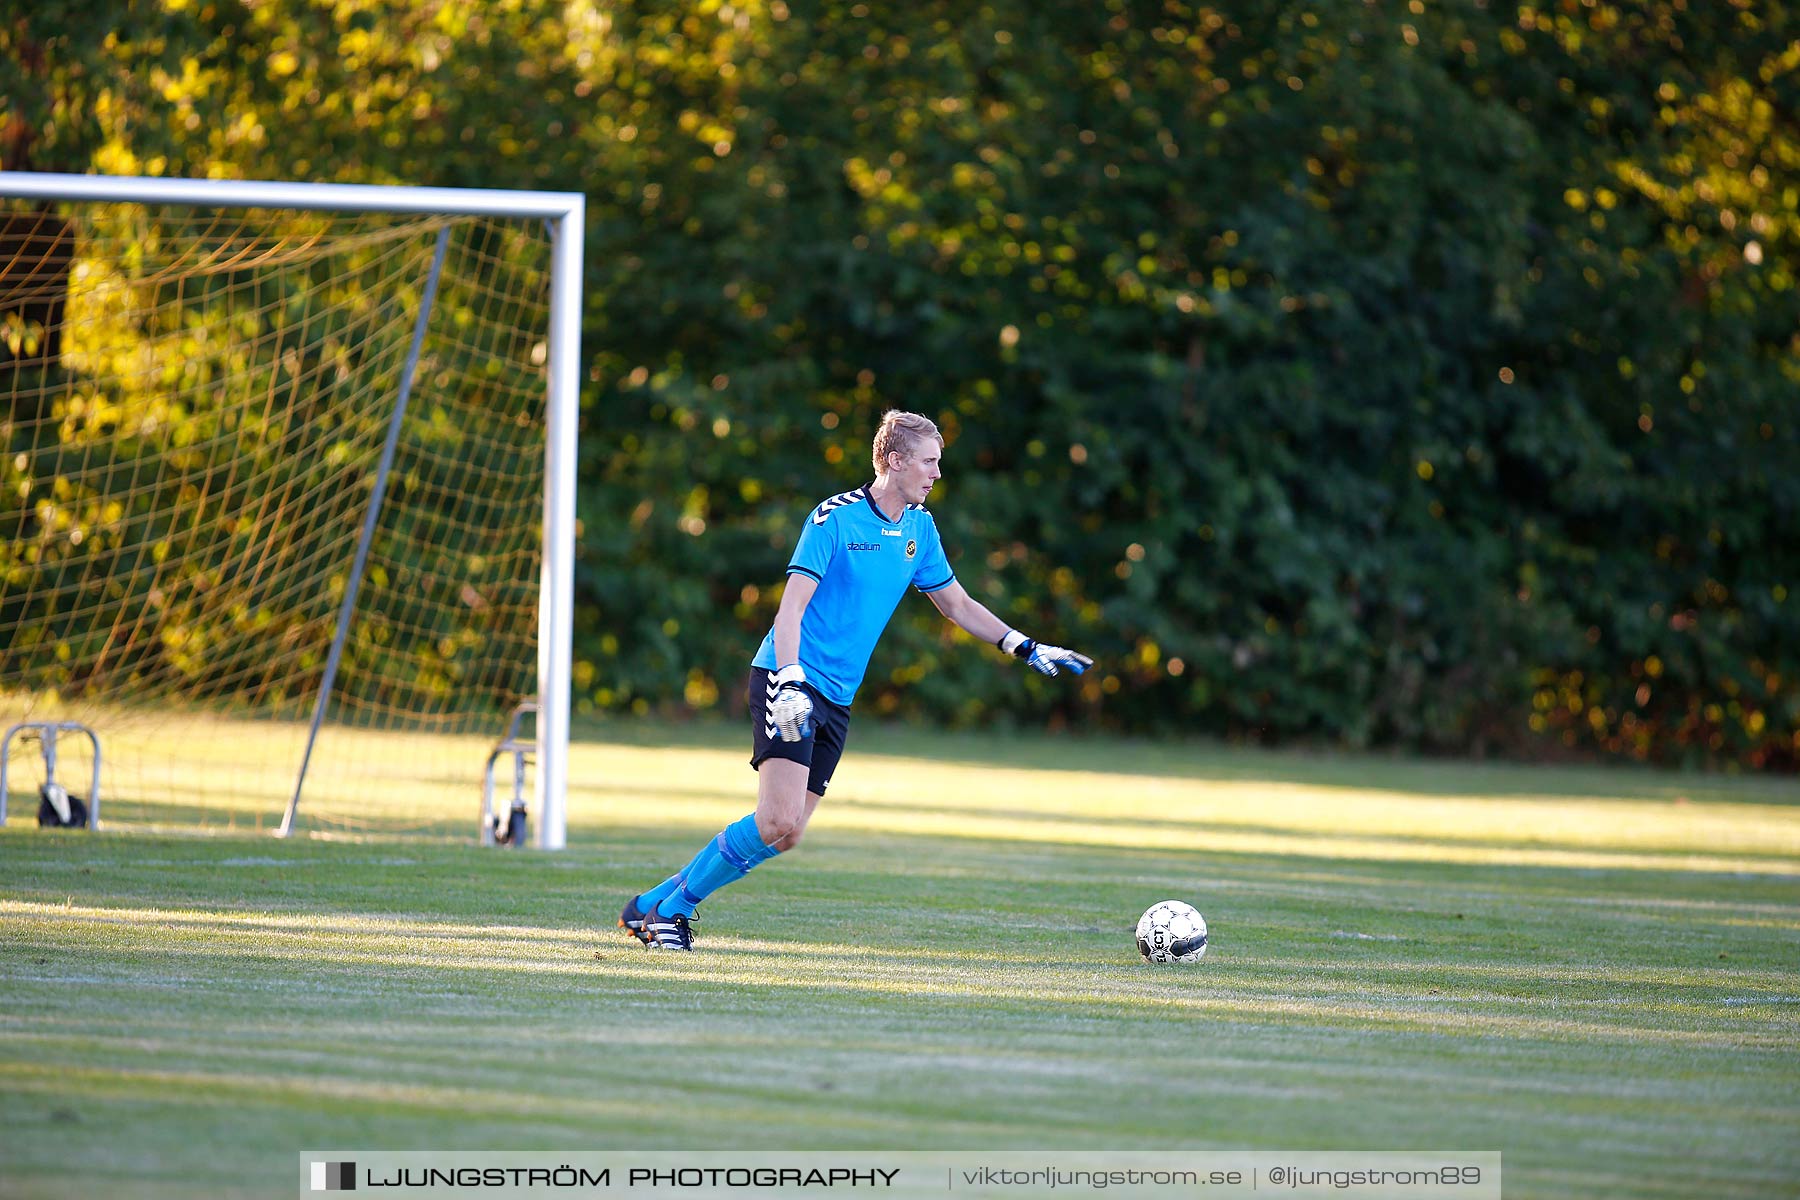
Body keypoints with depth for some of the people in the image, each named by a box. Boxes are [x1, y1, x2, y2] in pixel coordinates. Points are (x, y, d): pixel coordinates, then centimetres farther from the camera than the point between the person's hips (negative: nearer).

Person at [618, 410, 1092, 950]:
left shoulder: (919, 528, 11)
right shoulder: (834, 518, -11)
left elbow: (957, 604, 23)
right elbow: (792, 605, -17)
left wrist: (1027, 647, 16)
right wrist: (790, 680, -30)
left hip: (836, 699, 7)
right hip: (790, 682, -7)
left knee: (784, 834, -3)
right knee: (778, 825, -21)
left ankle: (658, 903, 9)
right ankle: (666, 907, -6)